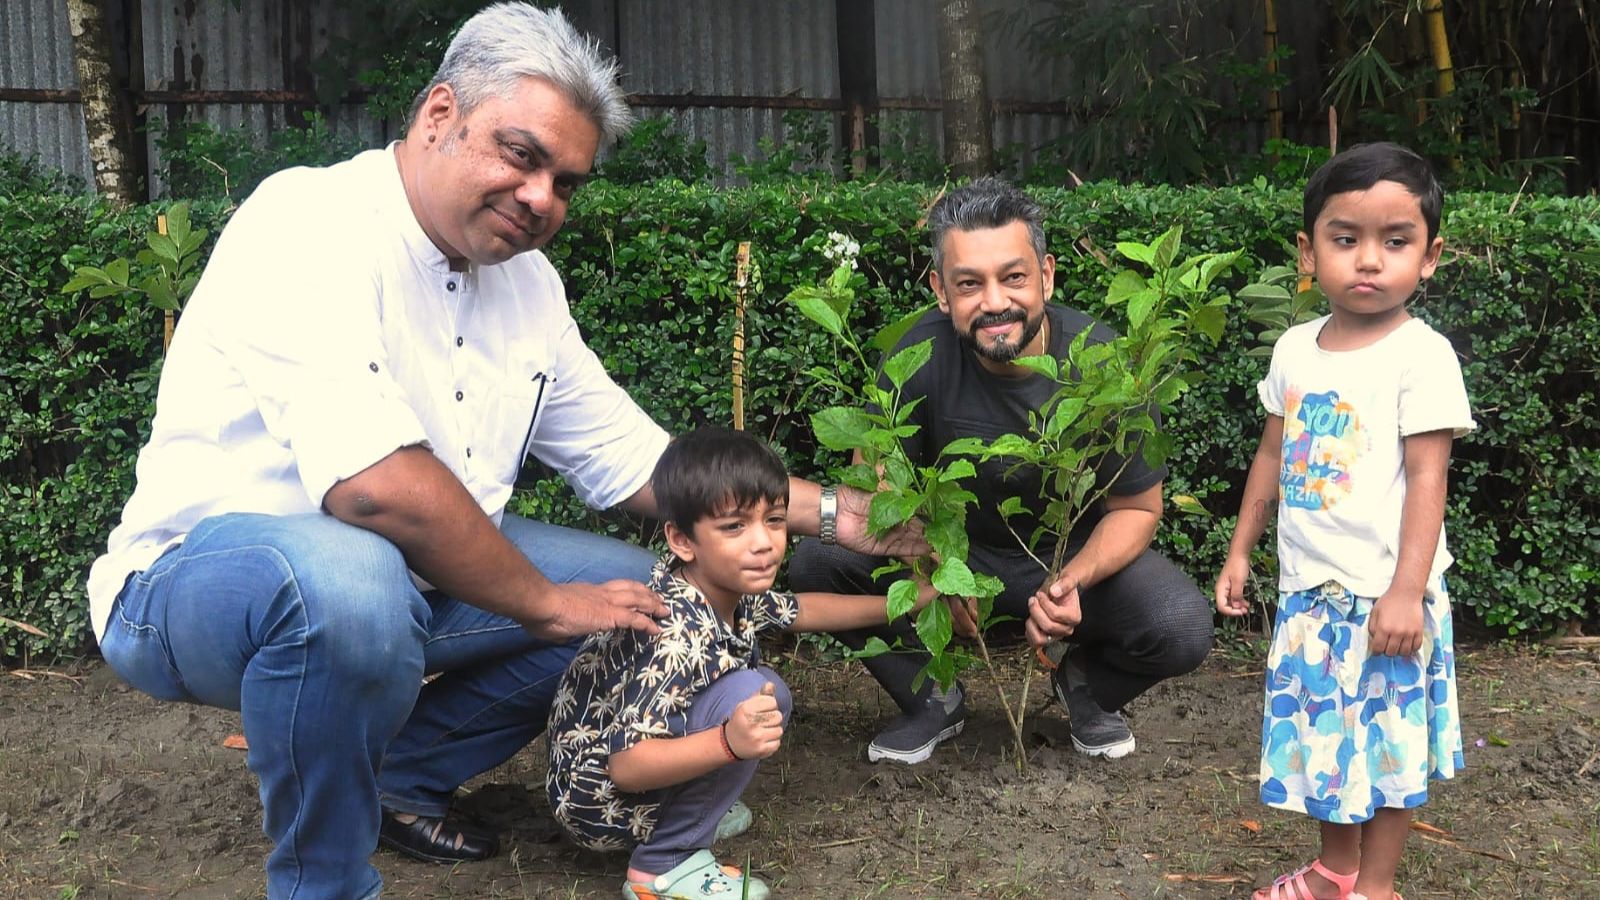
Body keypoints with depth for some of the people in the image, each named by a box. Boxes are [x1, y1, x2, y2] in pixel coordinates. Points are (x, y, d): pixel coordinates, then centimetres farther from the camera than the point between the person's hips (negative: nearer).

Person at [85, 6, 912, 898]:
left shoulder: (527, 282, 3)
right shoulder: (312, 223, -22)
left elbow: (636, 463, 9)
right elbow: (373, 483, -34)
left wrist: (827, 511, 3)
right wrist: (545, 603, -22)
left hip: (405, 575, 8)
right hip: (199, 576, -8)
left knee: (642, 591, 4)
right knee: (352, 578, -40)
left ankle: (399, 779, 15)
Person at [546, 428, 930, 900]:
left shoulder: (729, 590, -3)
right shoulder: (679, 635, -32)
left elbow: (799, 609, 18)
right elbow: (625, 766, -34)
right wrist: (729, 742, -46)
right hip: (601, 803, -9)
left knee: (746, 659, 14)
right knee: (758, 692, -25)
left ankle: (695, 812, 12)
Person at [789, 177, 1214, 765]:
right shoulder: (923, 354, -22)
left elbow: (1136, 508, -11)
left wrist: (1073, 582, -31)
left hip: (1076, 552, -1)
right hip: (953, 546, 1)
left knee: (1183, 629, -27)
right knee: (817, 563, -21)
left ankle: (1086, 687, 11)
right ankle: (933, 701, 5)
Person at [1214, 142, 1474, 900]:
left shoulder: (1422, 355, -13)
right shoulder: (1295, 349, 5)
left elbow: (1427, 475, -16)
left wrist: (1406, 589, -21)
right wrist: (1241, 549, 14)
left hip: (1384, 594, -6)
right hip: (1310, 588, 6)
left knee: (1388, 739, 7)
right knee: (1322, 732, 17)